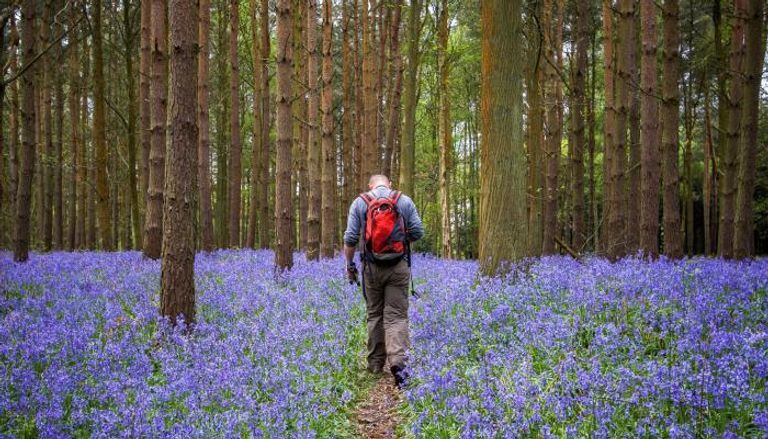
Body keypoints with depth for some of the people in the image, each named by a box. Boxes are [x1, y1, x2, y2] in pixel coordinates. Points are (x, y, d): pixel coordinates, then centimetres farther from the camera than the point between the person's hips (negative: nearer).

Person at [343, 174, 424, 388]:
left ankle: (375, 364, 19)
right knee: (396, 316, -1)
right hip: (398, 266, -1)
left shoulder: (359, 203, 2)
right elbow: (418, 232, -1)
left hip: (372, 266, 1)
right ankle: (397, 360, -21)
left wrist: (349, 265, 9)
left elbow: (350, 238, -3)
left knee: (374, 314, 15)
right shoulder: (404, 201, 2)